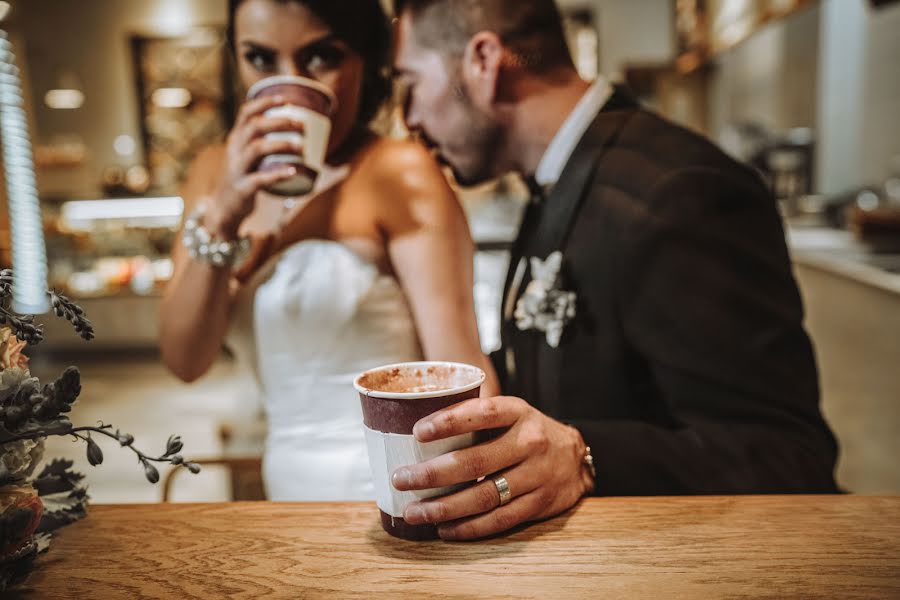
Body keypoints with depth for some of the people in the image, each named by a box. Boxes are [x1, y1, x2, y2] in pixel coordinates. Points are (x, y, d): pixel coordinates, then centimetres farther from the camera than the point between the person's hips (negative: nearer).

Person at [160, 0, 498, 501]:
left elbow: (460, 372, -18)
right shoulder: (218, 174, 2)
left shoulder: (400, 172, -15)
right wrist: (220, 220, -18)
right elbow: (186, 361, -5)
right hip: (289, 484, 6)